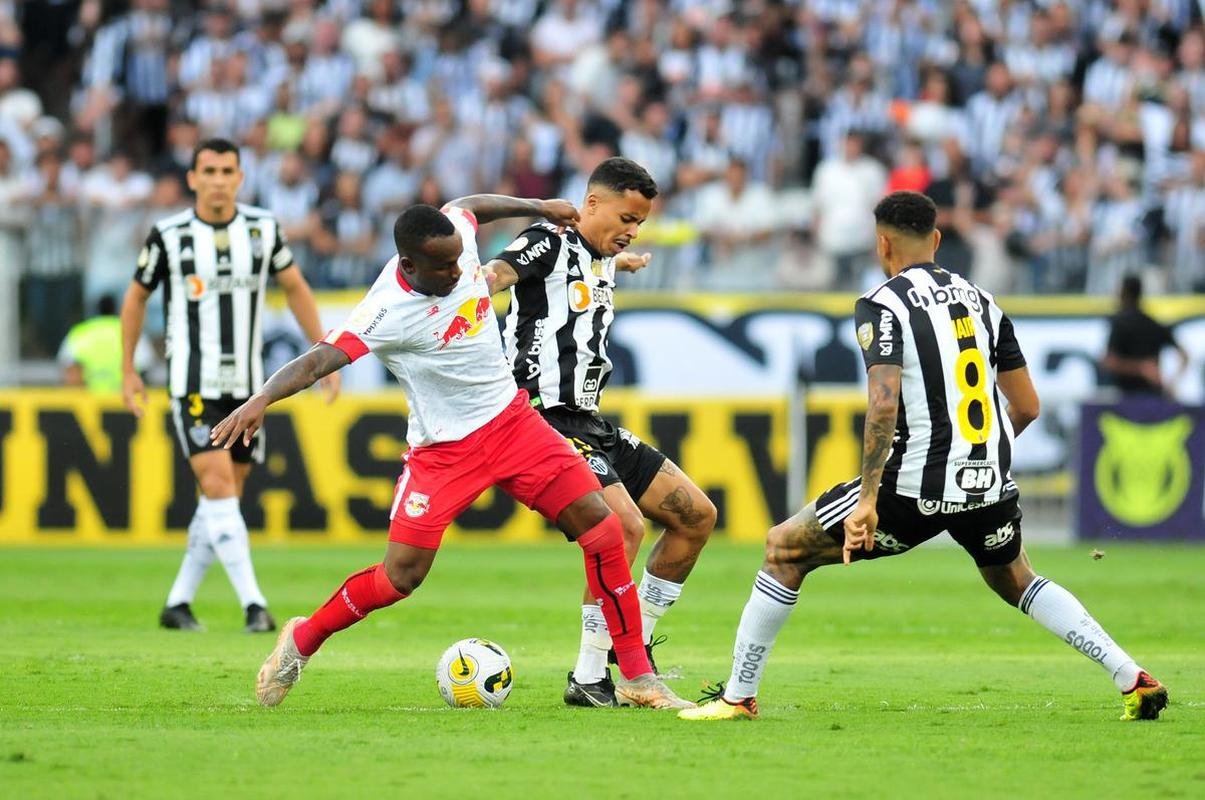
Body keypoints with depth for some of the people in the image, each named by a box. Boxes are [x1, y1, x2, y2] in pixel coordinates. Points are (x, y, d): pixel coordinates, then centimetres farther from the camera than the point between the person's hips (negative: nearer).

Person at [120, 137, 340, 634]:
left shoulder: (262, 228, 0)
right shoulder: (168, 235, -7)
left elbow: (295, 288, 13)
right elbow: (136, 297, 7)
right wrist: (127, 371, 8)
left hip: (246, 384, 4)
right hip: (192, 384, -4)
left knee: (222, 499, 7)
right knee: (219, 487, -16)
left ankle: (178, 603, 19)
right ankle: (254, 605, -21)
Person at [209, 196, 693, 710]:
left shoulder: (455, 230, -9)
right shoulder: (387, 313, -26)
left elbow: (472, 205, 15)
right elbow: (319, 360, -35)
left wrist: (538, 207, 24)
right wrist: (260, 400, -50)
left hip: (511, 420, 6)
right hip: (444, 450, -6)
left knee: (603, 531, -5)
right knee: (401, 575, -14)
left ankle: (638, 678, 4)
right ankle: (301, 642, 15)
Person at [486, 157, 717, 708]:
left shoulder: (602, 264, 16)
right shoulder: (549, 244, -9)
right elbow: (497, 274, -30)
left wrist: (622, 261, 61)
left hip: (591, 425, 10)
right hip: (550, 420, -10)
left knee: (697, 516, 10)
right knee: (625, 525, -26)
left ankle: (635, 650, 18)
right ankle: (588, 679, -21)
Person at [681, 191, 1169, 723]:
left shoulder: (882, 305, -6)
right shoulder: (981, 301, 12)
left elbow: (884, 402, -20)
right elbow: (1027, 407, 14)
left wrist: (868, 499, -21)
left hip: (917, 489, -6)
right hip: (990, 486, 6)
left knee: (785, 548, 11)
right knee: (1016, 582, 32)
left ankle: (738, 695, 10)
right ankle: (1133, 679, 20)